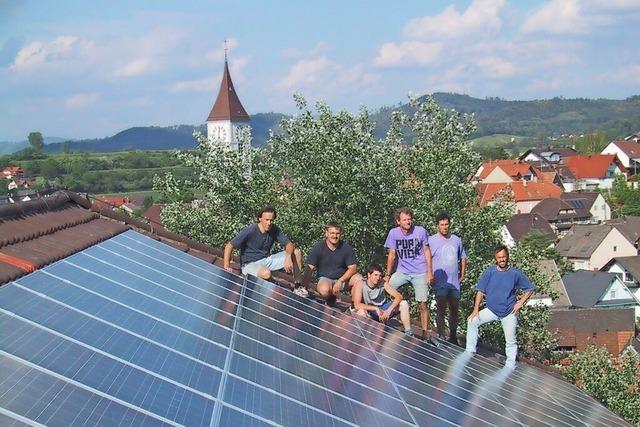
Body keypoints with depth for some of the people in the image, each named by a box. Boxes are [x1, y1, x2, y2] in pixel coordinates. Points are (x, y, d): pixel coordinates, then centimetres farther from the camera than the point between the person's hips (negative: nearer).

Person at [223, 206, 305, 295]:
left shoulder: (274, 230, -3)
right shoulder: (250, 231, -19)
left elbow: (289, 244, -2)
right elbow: (229, 246, -18)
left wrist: (288, 257, -25)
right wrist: (226, 267, -30)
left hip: (267, 260, 6)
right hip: (250, 264, -6)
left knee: (296, 253, -5)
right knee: (266, 273, -42)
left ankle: (298, 286, 4)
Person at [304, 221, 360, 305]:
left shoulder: (346, 247, -5)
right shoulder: (318, 247, -7)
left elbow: (353, 268, -7)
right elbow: (309, 269, -10)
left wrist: (340, 281, -21)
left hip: (343, 279, 2)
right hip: (325, 279, -2)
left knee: (359, 278, -28)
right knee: (324, 290, -37)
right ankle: (331, 297, 0)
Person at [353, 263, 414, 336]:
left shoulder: (383, 283, -11)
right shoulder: (360, 284, -20)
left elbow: (399, 296, -14)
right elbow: (357, 305, -29)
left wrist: (388, 311, -29)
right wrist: (376, 309, -32)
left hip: (383, 309, 4)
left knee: (403, 304, -13)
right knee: (361, 312, -39)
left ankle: (408, 333, -7)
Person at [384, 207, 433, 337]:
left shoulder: (421, 231, -8)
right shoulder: (393, 233, -4)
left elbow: (427, 251, 1)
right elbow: (392, 255, 2)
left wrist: (430, 272, -4)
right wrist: (388, 275, 1)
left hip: (420, 273, -2)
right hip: (402, 272, 2)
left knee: (422, 304, -2)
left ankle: (425, 332, 7)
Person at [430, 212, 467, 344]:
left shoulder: (456, 240, 10)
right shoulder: (432, 240, -5)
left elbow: (463, 258, 20)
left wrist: (462, 274, 13)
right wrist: (430, 276, -12)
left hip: (454, 282, 5)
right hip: (440, 282, -5)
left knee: (454, 310, 12)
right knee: (441, 309, -4)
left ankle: (453, 337, 26)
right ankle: (441, 337, -1)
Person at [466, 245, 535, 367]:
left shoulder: (515, 273, -7)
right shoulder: (489, 272, -6)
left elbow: (529, 289, 3)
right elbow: (481, 291, -3)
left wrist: (520, 303, -7)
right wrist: (476, 309, -11)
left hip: (509, 312, -1)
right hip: (491, 310, 1)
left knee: (510, 341, 3)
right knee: (472, 321, -15)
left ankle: (510, 365, 19)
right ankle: (470, 352, -7)